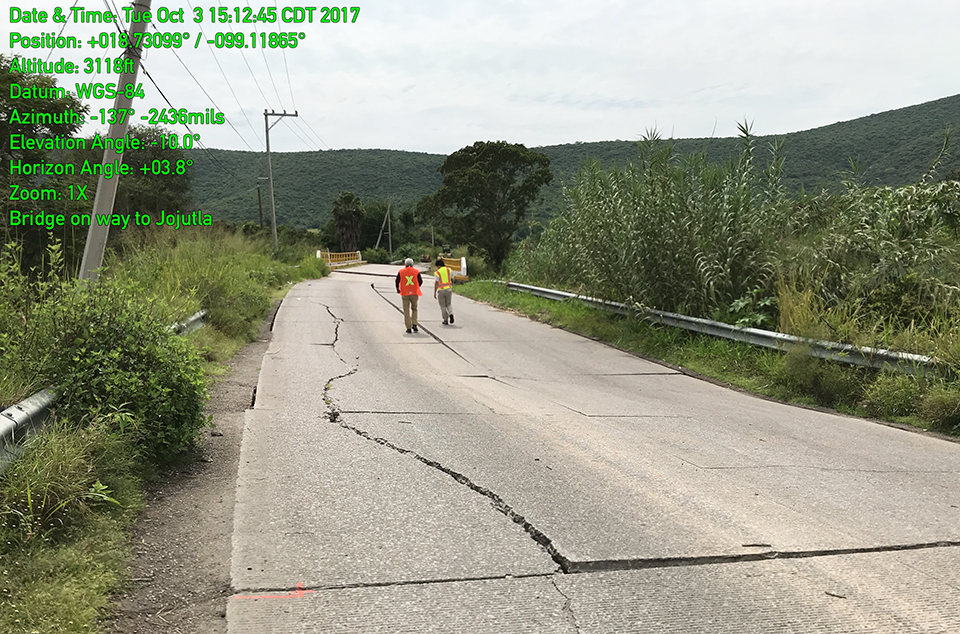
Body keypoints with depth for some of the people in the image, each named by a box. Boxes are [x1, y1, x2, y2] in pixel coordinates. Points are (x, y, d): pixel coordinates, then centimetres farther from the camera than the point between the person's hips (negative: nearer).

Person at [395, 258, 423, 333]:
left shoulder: (401, 272, 2)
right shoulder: (416, 271, 3)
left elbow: (397, 281, 3)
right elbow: (420, 281, 3)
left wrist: (398, 289, 21)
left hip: (405, 293, -1)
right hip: (414, 293, 1)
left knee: (406, 311, 4)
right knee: (414, 309, 16)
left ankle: (408, 328, 1)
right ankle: (414, 324, -1)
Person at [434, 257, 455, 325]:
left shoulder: (437, 272, -8)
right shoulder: (449, 270, 4)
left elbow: (436, 283, -10)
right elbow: (452, 279, 10)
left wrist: (434, 293, -4)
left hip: (441, 290, -3)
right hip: (449, 289, 3)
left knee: (443, 306, 8)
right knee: (448, 304, 16)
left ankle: (445, 320, 7)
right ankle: (451, 314, -12)